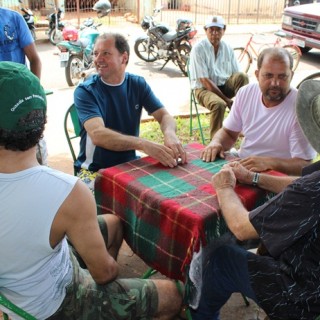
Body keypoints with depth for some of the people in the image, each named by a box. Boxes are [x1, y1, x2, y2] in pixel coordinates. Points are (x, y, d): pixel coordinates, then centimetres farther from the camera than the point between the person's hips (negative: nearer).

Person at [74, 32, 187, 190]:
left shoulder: (138, 84, 3)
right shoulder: (85, 91, -11)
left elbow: (164, 115, -2)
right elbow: (97, 134, -26)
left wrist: (169, 133, -28)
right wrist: (143, 144, -41)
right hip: (95, 169, -4)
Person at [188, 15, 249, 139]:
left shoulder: (227, 48, 4)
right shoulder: (199, 49, -12)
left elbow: (237, 74, 4)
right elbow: (204, 81, -17)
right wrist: (225, 98, -20)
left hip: (225, 86, 5)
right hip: (204, 89, -5)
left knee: (242, 76, -23)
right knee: (219, 104, -36)